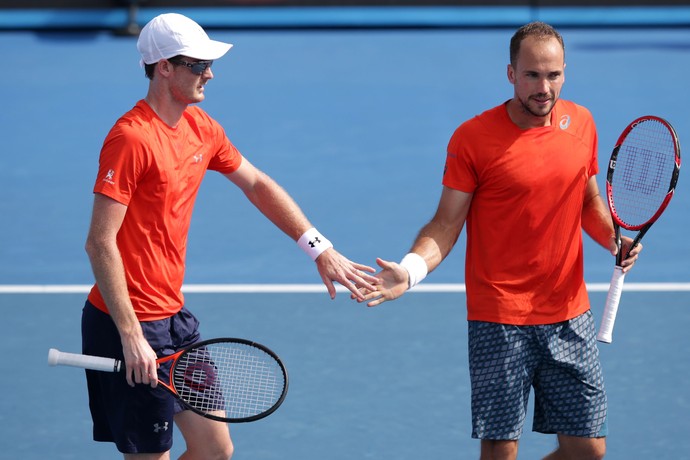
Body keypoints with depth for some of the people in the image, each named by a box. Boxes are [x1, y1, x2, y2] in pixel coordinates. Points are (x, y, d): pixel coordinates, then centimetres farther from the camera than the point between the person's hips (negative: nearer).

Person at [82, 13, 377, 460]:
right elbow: (100, 243, -22)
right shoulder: (132, 138, -19)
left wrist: (320, 248, 15)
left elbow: (257, 184, 22)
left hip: (174, 314, 9)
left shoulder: (201, 127, 8)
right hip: (130, 324, -9)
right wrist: (131, 338, -24)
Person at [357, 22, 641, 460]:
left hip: (570, 316, 4)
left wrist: (614, 239, 1)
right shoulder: (473, 137, -9)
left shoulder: (581, 123, 5)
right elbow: (446, 223, -7)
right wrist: (410, 269, -24)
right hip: (500, 321, -4)